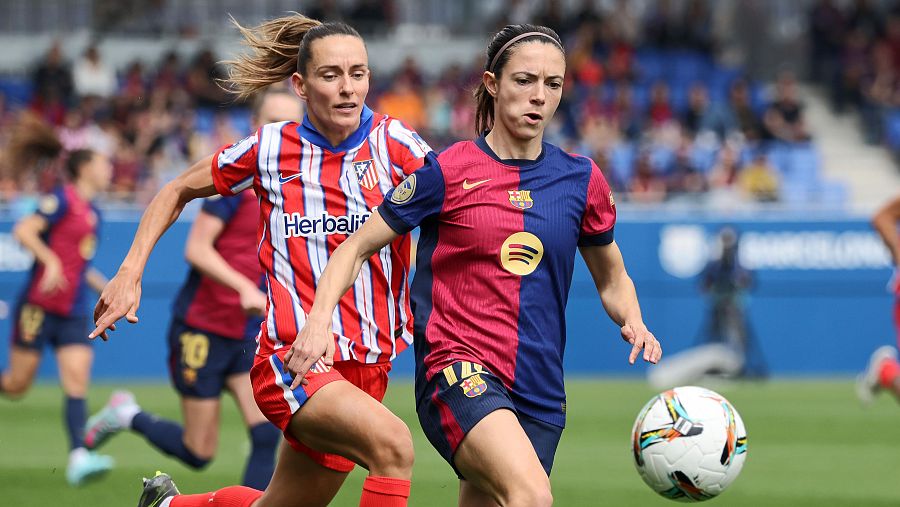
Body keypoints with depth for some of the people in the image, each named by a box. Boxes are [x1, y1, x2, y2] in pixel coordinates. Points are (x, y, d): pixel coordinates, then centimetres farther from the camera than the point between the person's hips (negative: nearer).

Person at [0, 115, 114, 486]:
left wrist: (105, 287, 21)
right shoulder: (62, 199, -8)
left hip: (74, 313, 7)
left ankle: (79, 458, -22)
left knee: (77, 380, -11)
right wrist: (50, 261, -29)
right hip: (40, 306, -7)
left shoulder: (92, 212, 17)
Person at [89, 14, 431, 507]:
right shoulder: (269, 148, -2)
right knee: (392, 444, -31)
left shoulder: (393, 142, -1)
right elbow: (178, 191, 13)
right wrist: (129, 272, 5)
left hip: (367, 365, 4)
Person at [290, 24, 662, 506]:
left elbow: (612, 280, 22)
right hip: (457, 370, -5)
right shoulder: (448, 171, -3)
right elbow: (355, 249, 4)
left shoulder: (582, 179, 8)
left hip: (539, 393, 5)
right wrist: (318, 322, -12)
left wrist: (634, 324, 0)